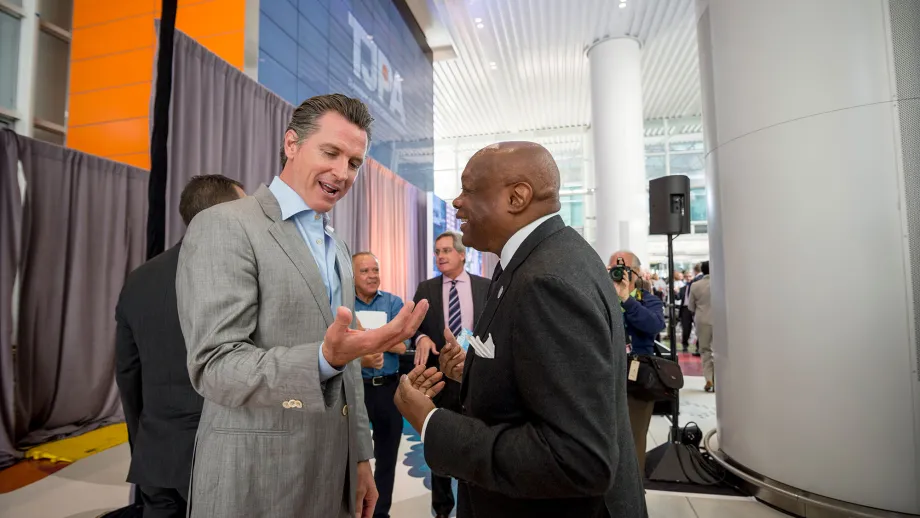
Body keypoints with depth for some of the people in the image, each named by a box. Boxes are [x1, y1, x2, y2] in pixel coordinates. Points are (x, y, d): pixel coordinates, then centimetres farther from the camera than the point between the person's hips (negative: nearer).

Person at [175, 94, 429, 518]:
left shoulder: (337, 250, 10)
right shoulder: (224, 226, -13)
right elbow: (213, 366, -20)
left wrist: (359, 457, 12)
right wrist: (326, 358, -33)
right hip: (256, 478, -7)